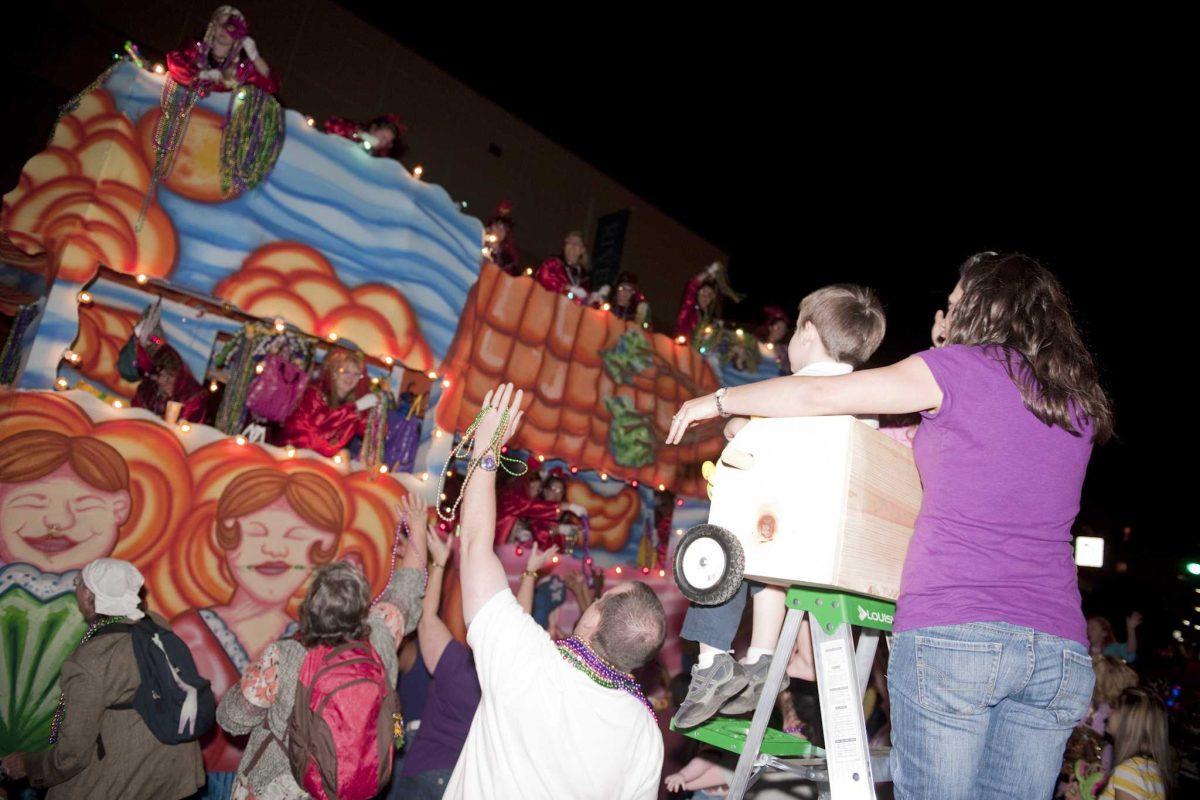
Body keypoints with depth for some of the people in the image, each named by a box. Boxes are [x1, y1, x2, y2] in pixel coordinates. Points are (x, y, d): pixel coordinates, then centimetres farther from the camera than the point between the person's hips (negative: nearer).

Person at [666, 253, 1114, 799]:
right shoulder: (1078, 400, 16)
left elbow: (818, 395, 1)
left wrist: (718, 400, 12)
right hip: (1060, 651, 6)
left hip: (950, 632, -6)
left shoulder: (962, 368, -1)